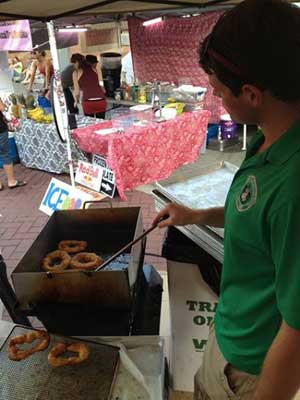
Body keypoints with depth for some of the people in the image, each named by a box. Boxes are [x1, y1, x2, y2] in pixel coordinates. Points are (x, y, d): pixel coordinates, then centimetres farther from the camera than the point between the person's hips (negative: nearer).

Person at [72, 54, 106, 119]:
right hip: (101, 100, 2)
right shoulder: (95, 70, 15)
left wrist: (76, 101, 25)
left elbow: (77, 91, 8)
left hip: (88, 102, -2)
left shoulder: (76, 72, 9)